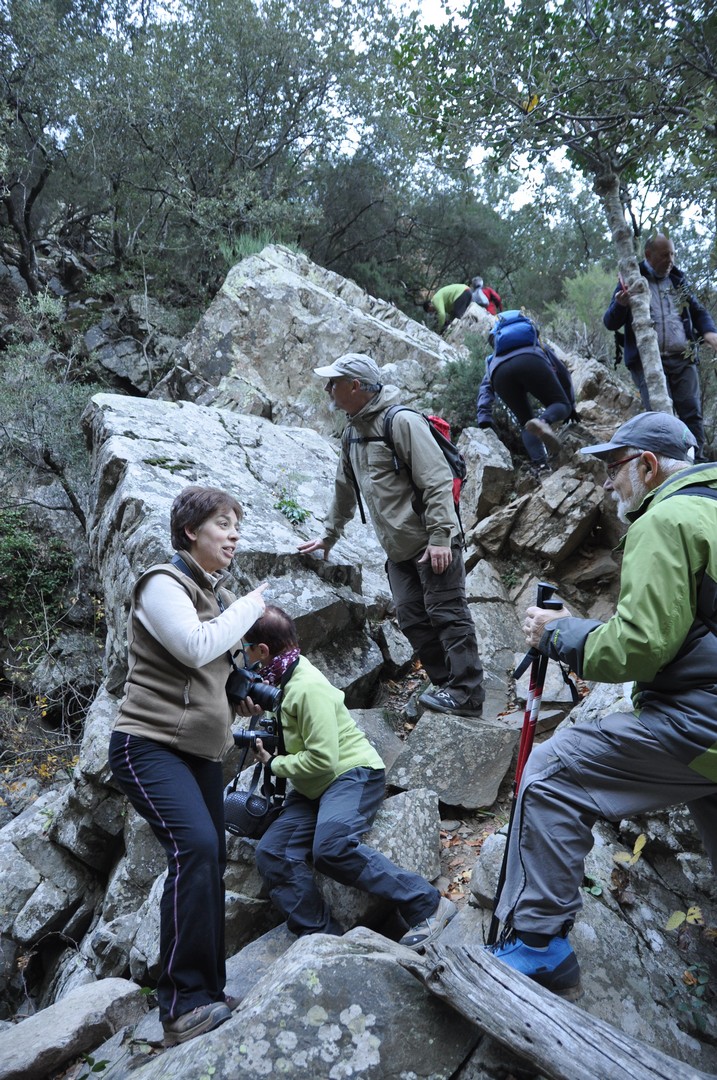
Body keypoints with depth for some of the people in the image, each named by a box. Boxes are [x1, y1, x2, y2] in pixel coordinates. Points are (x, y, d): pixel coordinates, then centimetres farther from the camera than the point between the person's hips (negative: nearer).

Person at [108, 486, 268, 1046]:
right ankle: (184, 1004, -18)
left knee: (209, 860, 8)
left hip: (201, 749, 9)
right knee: (195, 847, -25)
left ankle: (208, 993, 20)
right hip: (150, 745, -9)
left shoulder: (218, 593, 16)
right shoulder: (163, 583, -10)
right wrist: (249, 605, -13)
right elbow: (196, 647, -25)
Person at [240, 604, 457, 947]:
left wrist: (273, 763, -9)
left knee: (330, 848, -34)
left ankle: (428, 905, -22)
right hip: (312, 789, 9)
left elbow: (322, 759, -22)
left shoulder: (307, 687, -19)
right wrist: (256, 713, 4)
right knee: (272, 854, -13)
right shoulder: (279, 677, 9)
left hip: (354, 774, -9)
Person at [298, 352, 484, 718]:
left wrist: (439, 536, -24)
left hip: (432, 543, -9)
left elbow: (437, 480, -18)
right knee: (412, 619, 6)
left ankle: (466, 694, -4)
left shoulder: (402, 421, -12)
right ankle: (446, 685, 15)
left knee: (447, 614, -7)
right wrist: (329, 536, 34)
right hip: (397, 550, 9)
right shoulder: (352, 432, 16)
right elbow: (345, 490, 28)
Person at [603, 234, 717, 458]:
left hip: (683, 359, 4)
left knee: (692, 412, -1)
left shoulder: (677, 280, 17)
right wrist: (620, 305, -20)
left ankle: (696, 459, 4)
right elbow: (610, 323, 4)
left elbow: (698, 311, 25)